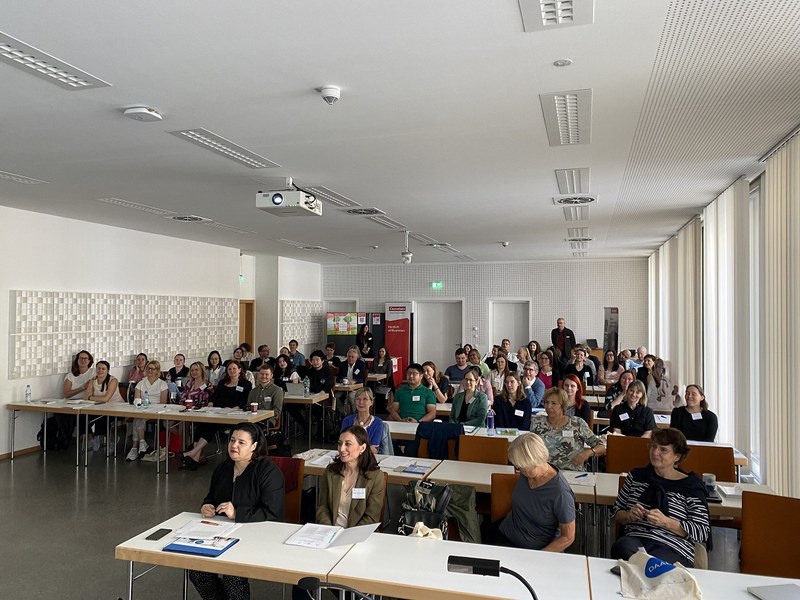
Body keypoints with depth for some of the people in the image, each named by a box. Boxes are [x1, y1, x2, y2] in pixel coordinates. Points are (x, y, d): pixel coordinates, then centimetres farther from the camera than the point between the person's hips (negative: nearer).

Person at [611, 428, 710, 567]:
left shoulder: (691, 486, 5)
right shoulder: (636, 476, 17)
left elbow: (703, 533, 1)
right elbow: (616, 513, 20)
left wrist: (666, 522, -13)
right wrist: (630, 515, -4)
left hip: (673, 549, -3)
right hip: (633, 539, 3)